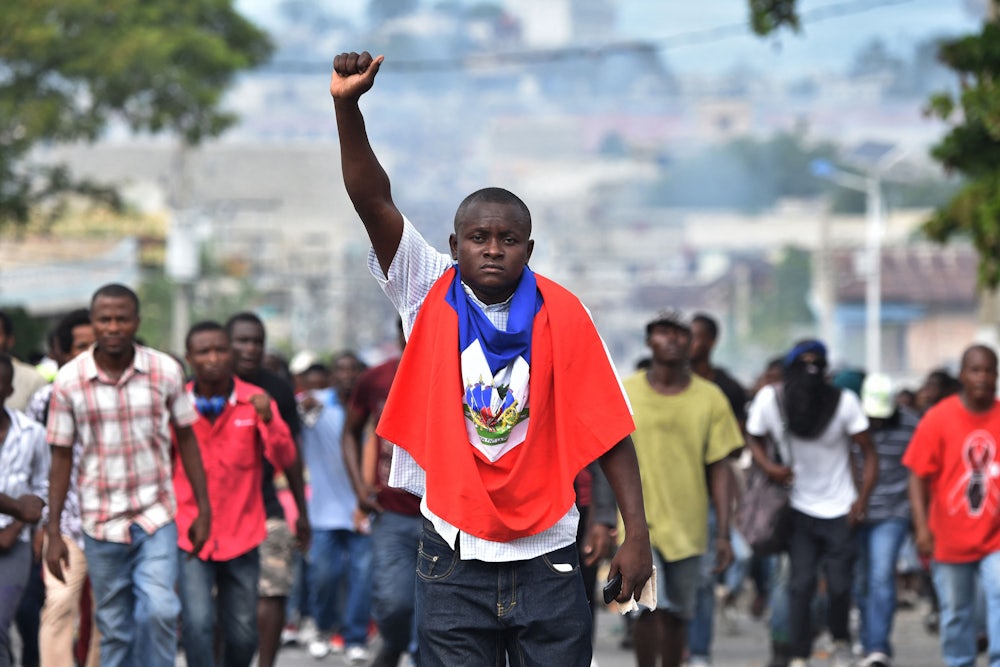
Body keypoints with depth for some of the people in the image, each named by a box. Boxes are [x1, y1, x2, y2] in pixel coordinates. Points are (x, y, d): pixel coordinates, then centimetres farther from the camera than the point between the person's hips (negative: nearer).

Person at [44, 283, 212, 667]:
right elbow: (61, 458, 1)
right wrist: (54, 532, 0)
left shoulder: (165, 371, -3)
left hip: (156, 517, -1)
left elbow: (186, 438, 6)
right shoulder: (70, 380, -4)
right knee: (114, 628, 6)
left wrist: (203, 509, 4)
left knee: (159, 610, -18)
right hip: (101, 523, 1)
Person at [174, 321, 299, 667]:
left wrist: (268, 420, -27)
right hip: (190, 534, -2)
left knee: (242, 634, 6)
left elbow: (285, 459, -10)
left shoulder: (256, 402, -1)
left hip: (241, 534, 2)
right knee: (198, 624, -17)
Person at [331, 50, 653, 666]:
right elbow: (374, 201, -11)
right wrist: (348, 107, -24)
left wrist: (637, 534, -7)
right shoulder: (431, 296, 0)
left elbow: (610, 430, -1)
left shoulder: (563, 314, -2)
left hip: (546, 558, 0)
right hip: (454, 563, 0)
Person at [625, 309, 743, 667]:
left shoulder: (710, 398, 3)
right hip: (638, 525, -2)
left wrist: (724, 533, -1)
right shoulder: (625, 393, 1)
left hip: (687, 528, 2)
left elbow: (719, 469, 4)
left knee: (677, 614, 8)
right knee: (649, 606, -17)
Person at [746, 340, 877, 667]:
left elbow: (868, 453, -6)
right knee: (800, 584, -6)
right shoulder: (769, 400, -8)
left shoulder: (844, 402, -11)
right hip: (800, 508, 1)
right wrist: (768, 466, -12)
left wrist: (861, 500, -15)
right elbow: (754, 438, 8)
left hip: (839, 510, -1)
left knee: (839, 584, 1)